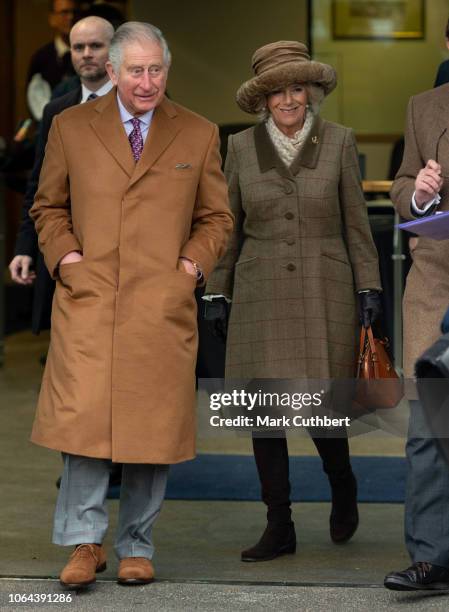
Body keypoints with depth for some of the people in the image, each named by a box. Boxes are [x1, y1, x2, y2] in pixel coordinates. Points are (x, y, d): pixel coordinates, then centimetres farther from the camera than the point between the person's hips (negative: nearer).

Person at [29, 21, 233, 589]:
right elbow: (48, 206, 16)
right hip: (87, 298, 0)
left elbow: (215, 216, 16)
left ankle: (136, 547, 15)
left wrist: (194, 263, -1)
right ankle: (84, 542, 3)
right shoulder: (70, 127, 9)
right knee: (83, 418, -9)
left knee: (152, 427, 2)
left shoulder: (198, 135, 10)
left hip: (162, 305, 1)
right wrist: (64, 255, 0)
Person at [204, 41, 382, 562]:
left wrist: (369, 288, -2)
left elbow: (355, 220, 2)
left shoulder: (338, 142, -1)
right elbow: (227, 224, 8)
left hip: (324, 294, -2)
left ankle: (342, 485, 28)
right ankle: (279, 527, 10)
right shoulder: (242, 148, 2)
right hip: (261, 297, 2)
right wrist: (217, 293, 6)